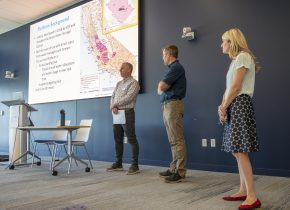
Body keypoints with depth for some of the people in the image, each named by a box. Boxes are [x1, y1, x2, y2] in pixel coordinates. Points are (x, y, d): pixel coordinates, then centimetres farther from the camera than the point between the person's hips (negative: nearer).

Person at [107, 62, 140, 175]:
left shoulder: (133, 83, -4)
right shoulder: (119, 83, 20)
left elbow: (128, 97, -16)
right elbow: (113, 97, 14)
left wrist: (115, 104, -7)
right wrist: (113, 107, -6)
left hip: (127, 113, -8)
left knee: (131, 139, -5)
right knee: (118, 139, 11)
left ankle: (135, 165, -1)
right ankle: (118, 164, 20)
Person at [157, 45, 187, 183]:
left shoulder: (176, 67, -8)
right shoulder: (173, 68, 21)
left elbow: (161, 86, -14)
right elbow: (161, 88, 21)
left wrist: (162, 88, 6)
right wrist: (162, 88, 1)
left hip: (173, 104, -10)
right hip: (167, 105, 10)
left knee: (177, 140, -9)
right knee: (173, 140, 11)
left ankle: (180, 172, -7)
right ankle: (174, 168, 17)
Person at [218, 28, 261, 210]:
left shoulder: (242, 56, -6)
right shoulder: (236, 59, 23)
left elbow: (236, 87, -14)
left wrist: (224, 108, -8)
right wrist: (223, 106, 3)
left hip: (240, 105, -10)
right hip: (233, 106, 10)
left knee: (239, 150, -13)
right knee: (237, 151, 8)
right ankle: (243, 191, 14)